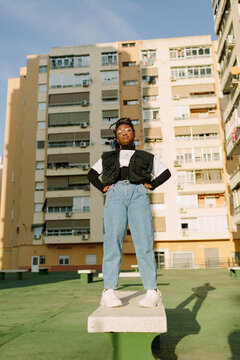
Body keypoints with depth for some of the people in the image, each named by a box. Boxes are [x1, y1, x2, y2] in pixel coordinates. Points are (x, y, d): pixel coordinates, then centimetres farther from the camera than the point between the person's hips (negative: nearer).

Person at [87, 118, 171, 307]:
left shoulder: (146, 157, 27)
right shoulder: (108, 157, 31)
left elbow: (166, 172, 27)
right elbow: (92, 174, 34)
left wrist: (151, 185, 10)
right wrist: (103, 187, 15)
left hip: (138, 194, -1)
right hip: (115, 194, 1)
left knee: (144, 241, -13)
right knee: (113, 240, -13)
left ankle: (152, 291, -13)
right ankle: (109, 292, -16)